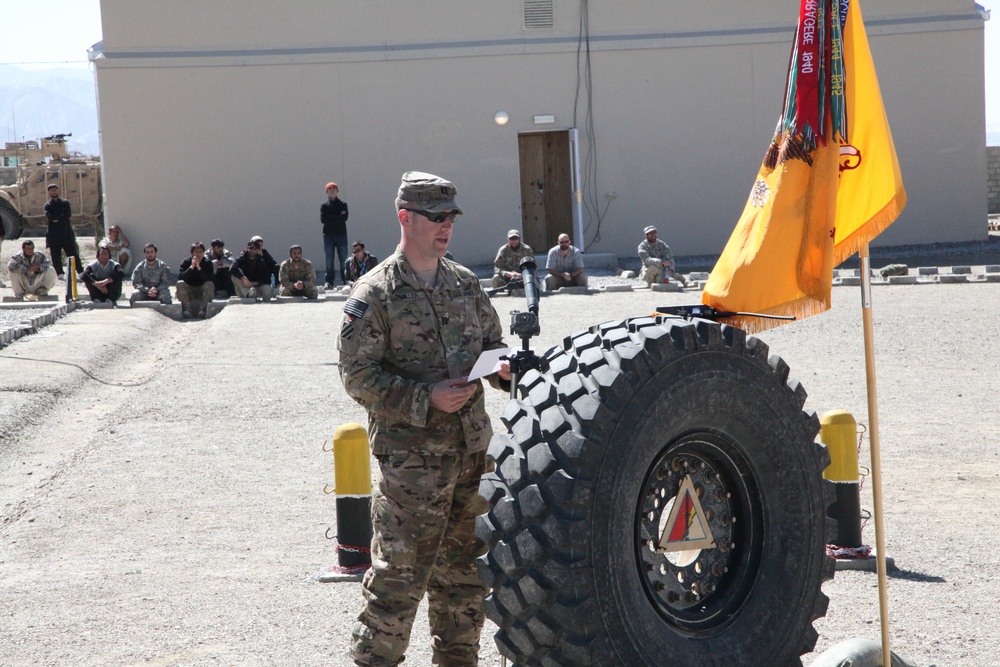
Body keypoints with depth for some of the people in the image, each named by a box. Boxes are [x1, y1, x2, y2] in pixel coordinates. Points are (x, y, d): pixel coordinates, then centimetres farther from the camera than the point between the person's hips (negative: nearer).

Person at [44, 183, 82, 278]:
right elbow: (49, 217, -10)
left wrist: (56, 219, -9)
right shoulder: (48, 205, 9)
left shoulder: (65, 203, 11)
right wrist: (62, 217, -12)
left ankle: (81, 271, -2)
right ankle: (59, 273, 5)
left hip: (66, 232, 0)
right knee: (56, 255, 0)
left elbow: (68, 215, -5)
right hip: (54, 234, 0)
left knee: (73, 253, -2)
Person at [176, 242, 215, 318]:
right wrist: (191, 267, -25)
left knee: (210, 284, -29)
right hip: (188, 292, 0)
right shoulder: (186, 262, -3)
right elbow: (180, 278, -18)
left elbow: (209, 279, -18)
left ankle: (203, 309, -35)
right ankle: (187, 309, -35)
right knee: (180, 283, -28)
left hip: (202, 291, 0)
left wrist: (199, 267, -25)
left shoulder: (207, 262, -3)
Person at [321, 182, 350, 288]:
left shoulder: (343, 204, 9)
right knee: (329, 260, -1)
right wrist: (338, 217, -7)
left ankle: (346, 281, 0)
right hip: (328, 235, 0)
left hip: (341, 234, 0)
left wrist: (330, 218, -8)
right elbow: (322, 219, -6)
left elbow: (345, 217, -7)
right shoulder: (324, 205, 9)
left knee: (344, 259, -2)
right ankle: (329, 282, 1)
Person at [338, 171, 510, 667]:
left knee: (464, 570, 15)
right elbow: (358, 375, -11)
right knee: (399, 573, -7)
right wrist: (426, 399, -19)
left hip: (472, 448, 7)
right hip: (411, 456, -6)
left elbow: (492, 341, 23)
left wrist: (504, 366, -1)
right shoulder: (375, 294, -8)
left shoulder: (465, 284, 12)